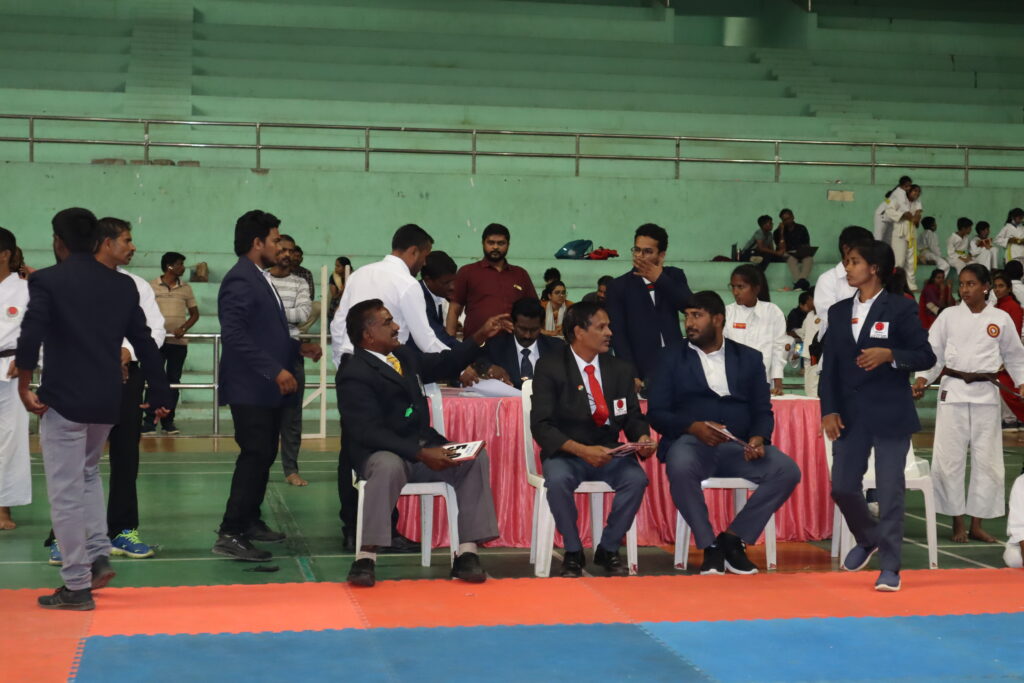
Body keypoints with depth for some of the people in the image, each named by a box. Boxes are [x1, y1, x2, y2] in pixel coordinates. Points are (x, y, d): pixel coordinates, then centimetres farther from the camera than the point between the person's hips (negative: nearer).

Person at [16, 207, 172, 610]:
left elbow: (31, 336, -18)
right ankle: (99, 556, 18)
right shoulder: (123, 285, 8)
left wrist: (24, 384, -5)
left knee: (66, 493, 2)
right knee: (87, 473, 27)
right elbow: (144, 343, 11)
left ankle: (77, 586, 6)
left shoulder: (46, 280, -7)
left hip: (63, 399, -6)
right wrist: (160, 395, 18)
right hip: (107, 401, 6)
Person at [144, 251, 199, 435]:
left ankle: (168, 422, 11)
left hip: (179, 342, 3)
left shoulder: (186, 288, 9)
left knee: (174, 380, 5)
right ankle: (149, 421, -4)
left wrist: (184, 328, -7)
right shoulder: (152, 286, 2)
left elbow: (194, 313, 10)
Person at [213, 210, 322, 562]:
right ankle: (230, 534, -9)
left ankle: (250, 520, 26)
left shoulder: (260, 279, 17)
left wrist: (298, 347, 15)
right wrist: (275, 370, -25)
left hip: (268, 389, 10)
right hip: (250, 389, -10)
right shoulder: (240, 280, -15)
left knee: (263, 456, 15)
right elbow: (234, 335, -24)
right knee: (255, 457, -11)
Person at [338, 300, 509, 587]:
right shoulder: (354, 375, -14)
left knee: (476, 458, -13)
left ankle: (466, 554, -16)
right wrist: (421, 454, -29)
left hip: (424, 446, 7)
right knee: (389, 466, -40)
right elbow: (369, 432, -22)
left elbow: (444, 363, 28)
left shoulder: (403, 356, 11)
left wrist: (480, 337, 17)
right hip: (381, 453, -7)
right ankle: (365, 558, -34)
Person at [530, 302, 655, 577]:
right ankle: (573, 552, -12)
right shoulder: (550, 368, -5)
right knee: (557, 479, -35)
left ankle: (607, 549, -6)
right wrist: (581, 450, -27)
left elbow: (633, 417, 10)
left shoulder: (620, 369, 9)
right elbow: (541, 425, -13)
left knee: (636, 478, -28)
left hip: (609, 452, 3)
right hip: (565, 453, -3)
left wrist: (642, 438, -15)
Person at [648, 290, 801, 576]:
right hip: (692, 441, -2)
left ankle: (732, 538, -9)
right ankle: (709, 547, -18)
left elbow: (763, 411, 11)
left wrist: (758, 438, -12)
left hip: (738, 446, 2)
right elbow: (656, 412, 2)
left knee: (787, 471, -24)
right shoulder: (671, 357, 10)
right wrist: (693, 427, -18)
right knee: (681, 468, -38)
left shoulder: (749, 358, 15)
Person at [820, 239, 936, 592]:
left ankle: (890, 566, 9)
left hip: (890, 413, -4)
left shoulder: (901, 308, -4)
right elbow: (830, 365, 8)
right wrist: (828, 410, -2)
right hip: (850, 413, 5)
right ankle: (867, 538, 34)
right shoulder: (838, 311, 10)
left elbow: (926, 356, -6)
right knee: (842, 487, 5)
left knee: (890, 490, -1)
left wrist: (889, 355, -23)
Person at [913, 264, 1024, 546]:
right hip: (953, 391, -1)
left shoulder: (1001, 319, 4)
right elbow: (933, 352, 4)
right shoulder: (949, 316, 2)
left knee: (986, 460, 4)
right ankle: (957, 523, 12)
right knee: (949, 459, -1)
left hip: (985, 395, 1)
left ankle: (976, 524, 16)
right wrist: (922, 378, -10)